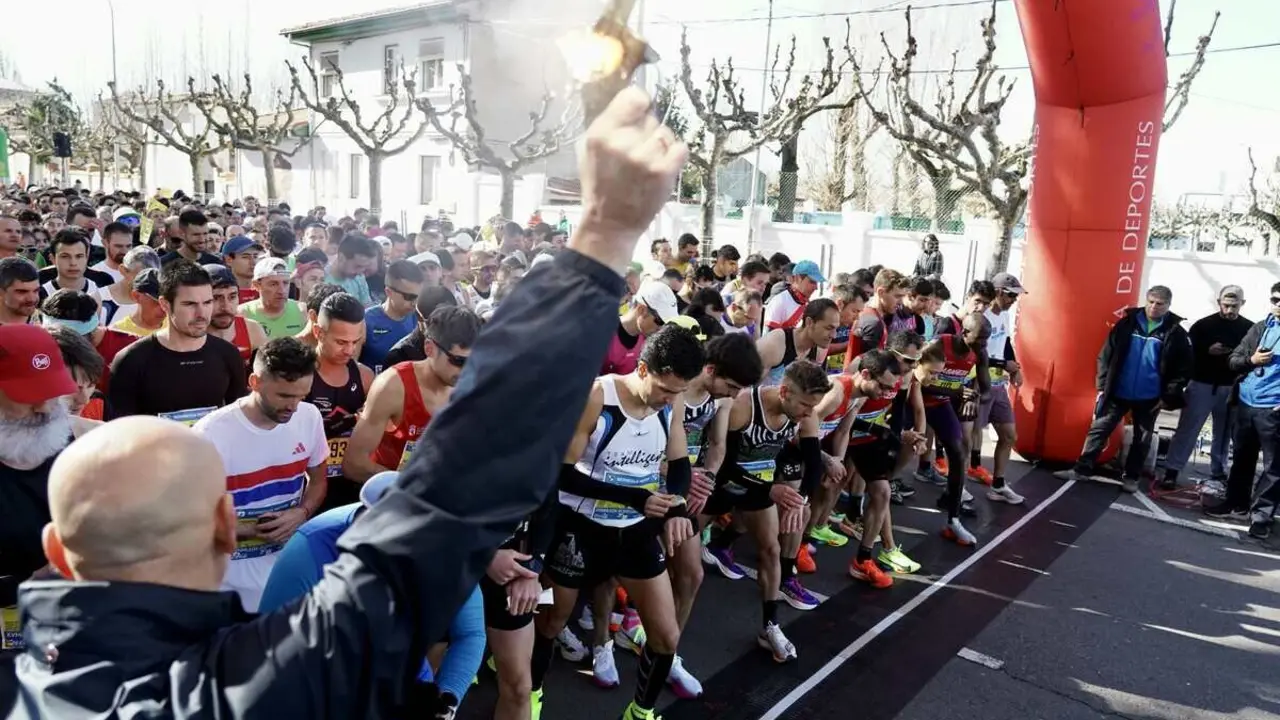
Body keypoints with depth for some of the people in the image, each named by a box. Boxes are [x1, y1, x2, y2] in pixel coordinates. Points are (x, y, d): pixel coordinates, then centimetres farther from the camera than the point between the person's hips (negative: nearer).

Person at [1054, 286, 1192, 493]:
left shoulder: (1176, 334, -4)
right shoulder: (1127, 324, -1)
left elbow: (1183, 369, -2)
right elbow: (1106, 355, 2)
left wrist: (1168, 397, -7)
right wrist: (1102, 385, -3)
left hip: (1149, 398, 0)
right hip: (1118, 393, 1)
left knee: (1142, 438, 11)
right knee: (1098, 429, 1)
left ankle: (1131, 477, 24)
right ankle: (1082, 470, 7)